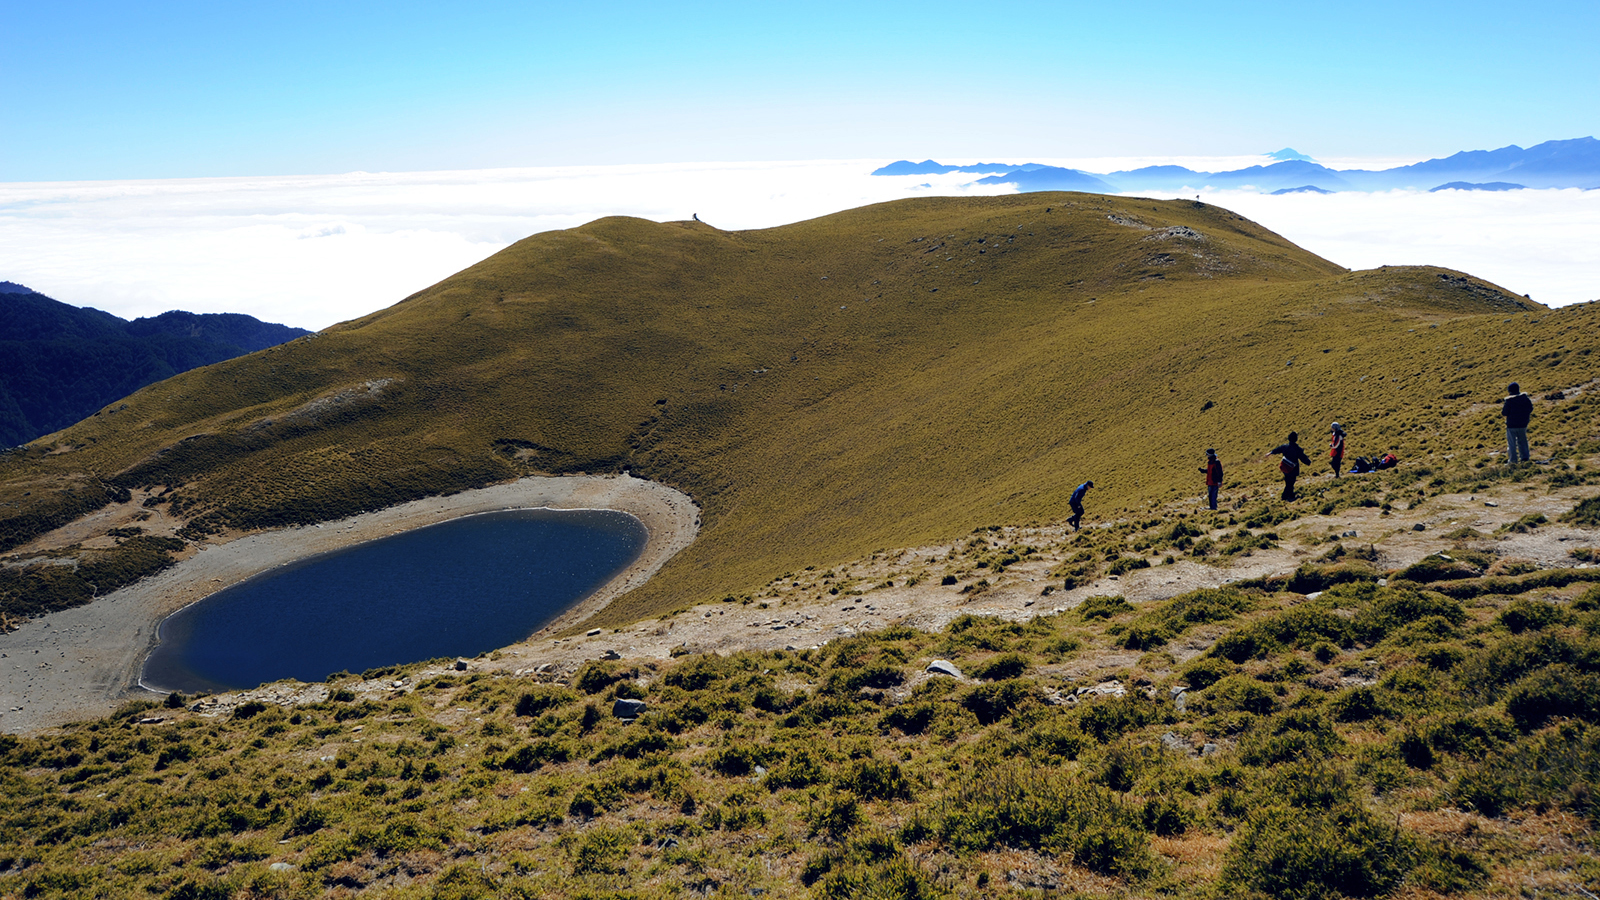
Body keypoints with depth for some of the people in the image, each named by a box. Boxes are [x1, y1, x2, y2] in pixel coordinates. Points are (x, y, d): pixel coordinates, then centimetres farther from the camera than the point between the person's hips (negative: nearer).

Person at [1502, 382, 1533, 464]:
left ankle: (1513, 460, 6)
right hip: (1523, 424, 5)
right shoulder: (1525, 398, -2)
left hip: (1511, 425, -5)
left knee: (1511, 443, 4)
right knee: (1522, 441, 20)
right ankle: (1525, 457, 24)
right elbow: (1530, 409, 9)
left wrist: (1502, 407, 3)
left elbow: (1504, 413, -16)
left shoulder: (1509, 400, -18)